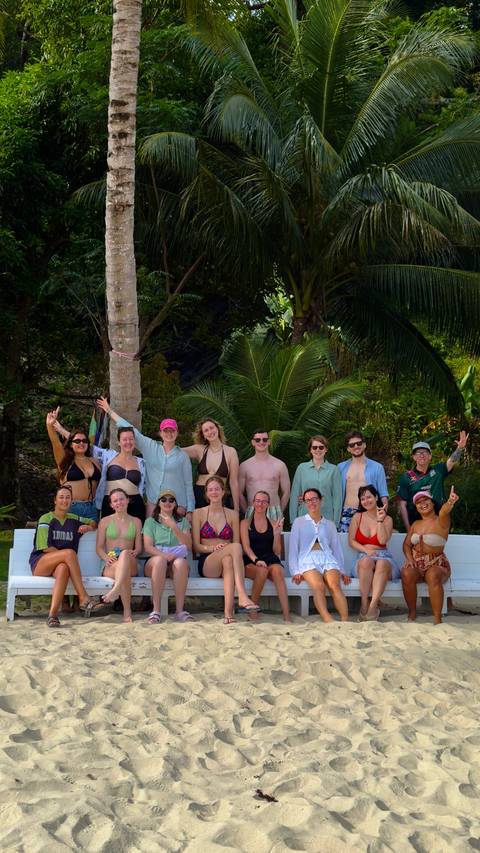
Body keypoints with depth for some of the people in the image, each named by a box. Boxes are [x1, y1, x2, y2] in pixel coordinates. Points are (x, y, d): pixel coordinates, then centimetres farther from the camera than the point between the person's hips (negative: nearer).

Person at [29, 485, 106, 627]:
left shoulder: (73, 519, 18)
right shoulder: (46, 519, 2)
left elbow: (94, 523, 33)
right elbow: (45, 547, -7)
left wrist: (89, 527, 9)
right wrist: (66, 555, -11)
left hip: (60, 563, 3)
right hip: (40, 563, -3)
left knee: (64, 568, -38)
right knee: (69, 552, -34)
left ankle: (53, 614, -51)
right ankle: (84, 599, -37)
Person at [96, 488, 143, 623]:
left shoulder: (136, 522, 21)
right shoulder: (105, 521, 16)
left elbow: (139, 547, 16)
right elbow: (99, 547, 10)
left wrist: (134, 553, -11)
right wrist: (106, 558, -14)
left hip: (130, 563, 0)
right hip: (111, 565, 0)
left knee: (125, 553, -42)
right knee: (122, 569, -42)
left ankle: (116, 590, -68)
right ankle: (127, 612, -56)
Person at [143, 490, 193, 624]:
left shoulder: (182, 522, 19)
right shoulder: (150, 522, 15)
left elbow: (188, 546, 3)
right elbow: (148, 547, 2)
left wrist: (174, 527, -9)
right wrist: (164, 555, -19)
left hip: (177, 559, 1)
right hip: (154, 562, -1)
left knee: (180, 562, -36)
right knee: (160, 560, -38)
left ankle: (180, 610, -39)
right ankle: (156, 610, -42)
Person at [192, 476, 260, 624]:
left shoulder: (232, 514, 17)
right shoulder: (199, 513, 11)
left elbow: (237, 541, 13)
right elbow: (196, 546, 5)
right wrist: (212, 548, -16)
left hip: (228, 560, 2)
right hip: (206, 563, -2)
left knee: (228, 561, -40)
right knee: (235, 547, -34)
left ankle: (228, 612, -51)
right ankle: (242, 598, -48)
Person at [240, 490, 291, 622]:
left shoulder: (274, 524, 17)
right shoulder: (245, 523, 12)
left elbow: (276, 551, 12)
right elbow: (246, 547, -2)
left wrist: (277, 534, -5)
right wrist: (256, 560, -21)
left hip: (270, 560, 1)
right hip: (251, 562, -1)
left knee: (277, 570, -34)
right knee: (262, 570, -37)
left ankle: (287, 617, -45)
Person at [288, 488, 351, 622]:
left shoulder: (329, 525, 27)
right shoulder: (299, 522, 21)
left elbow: (337, 548, 22)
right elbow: (293, 547, 13)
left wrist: (341, 571, 8)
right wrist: (295, 571, -1)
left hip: (328, 559, 2)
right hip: (308, 560, -2)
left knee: (335, 585, -33)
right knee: (319, 586, -36)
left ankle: (345, 621, -50)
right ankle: (328, 621, -54)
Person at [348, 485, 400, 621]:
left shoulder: (387, 519, 9)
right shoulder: (358, 517, 13)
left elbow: (383, 541, -6)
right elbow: (351, 541, 7)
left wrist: (380, 520, -9)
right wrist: (366, 550, -9)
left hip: (383, 556, 0)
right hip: (364, 555, 1)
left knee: (382, 564, -38)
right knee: (366, 561, -37)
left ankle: (373, 606, -46)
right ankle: (364, 603, -36)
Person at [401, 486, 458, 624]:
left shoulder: (441, 522, -4)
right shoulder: (416, 524, 14)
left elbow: (444, 512, -28)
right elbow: (406, 544, 12)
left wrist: (450, 502, -54)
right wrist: (409, 558, -11)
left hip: (436, 564, -4)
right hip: (416, 564, 4)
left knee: (433, 576, -39)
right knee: (407, 574, -31)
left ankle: (437, 619, -32)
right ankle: (412, 612, -14)